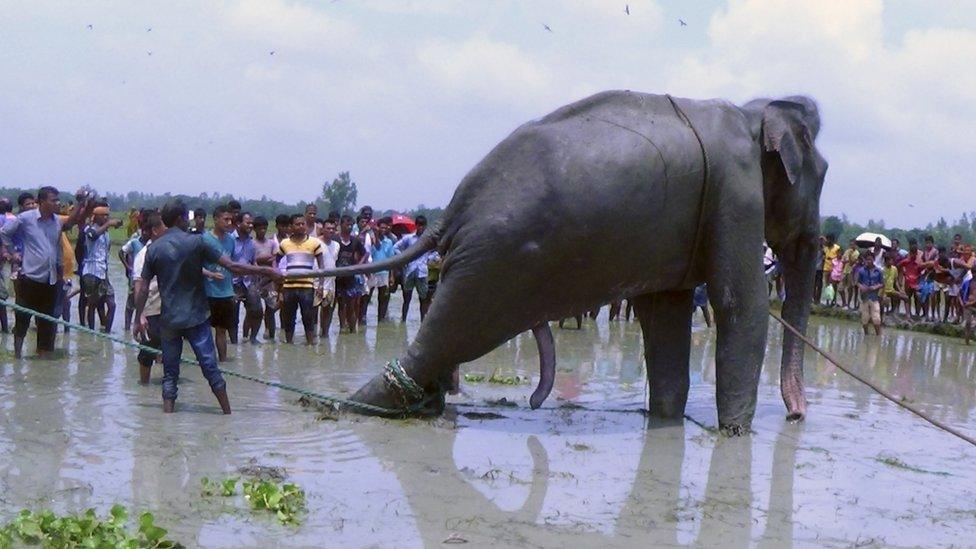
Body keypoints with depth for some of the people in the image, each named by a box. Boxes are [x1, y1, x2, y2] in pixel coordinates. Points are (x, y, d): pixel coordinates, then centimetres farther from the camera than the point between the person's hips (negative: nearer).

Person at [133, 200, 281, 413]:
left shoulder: (154, 248, 3)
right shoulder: (196, 242, -7)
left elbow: (142, 285, 2)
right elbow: (232, 266, -10)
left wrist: (139, 318, 10)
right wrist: (265, 271, -4)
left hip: (168, 319, 3)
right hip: (196, 316, -3)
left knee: (170, 373, 8)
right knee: (210, 368, 2)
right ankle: (228, 413, 7)